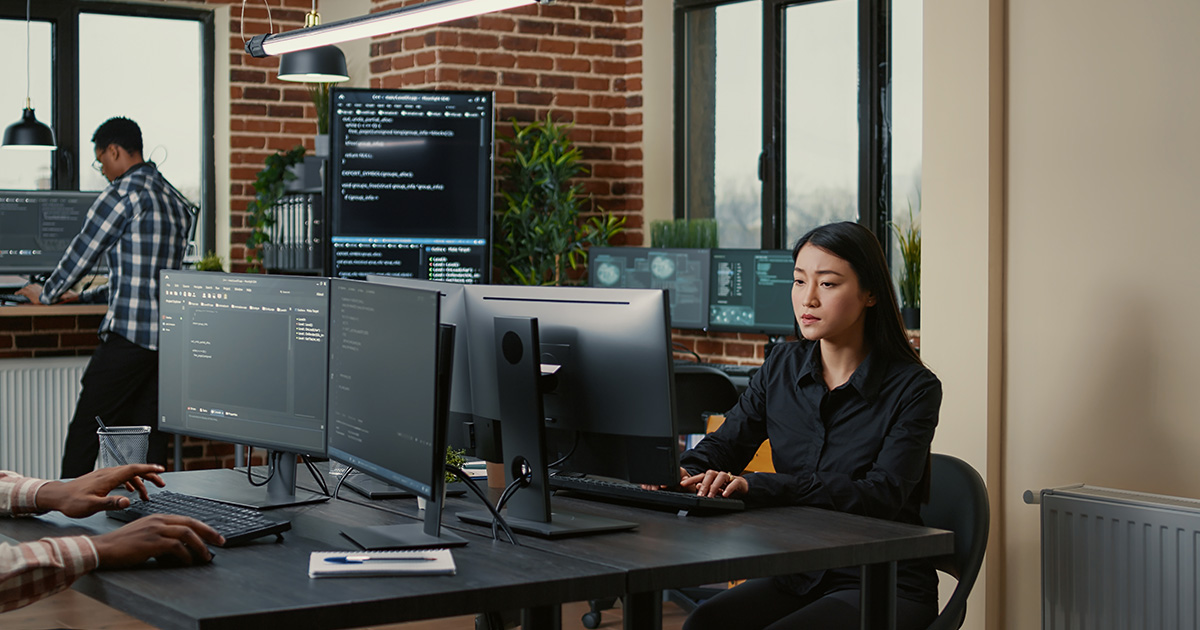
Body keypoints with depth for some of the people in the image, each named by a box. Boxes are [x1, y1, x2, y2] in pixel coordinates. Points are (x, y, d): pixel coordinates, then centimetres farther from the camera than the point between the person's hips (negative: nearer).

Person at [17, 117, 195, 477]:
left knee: (84, 431, 0)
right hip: (169, 337, 8)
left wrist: (46, 294, 17)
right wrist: (82, 297, 30)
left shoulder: (123, 194, -8)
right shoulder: (177, 201, 18)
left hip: (129, 335, -8)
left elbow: (82, 253, -1)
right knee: (147, 435, 8)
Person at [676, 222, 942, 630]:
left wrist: (760, 486, -33)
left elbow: (883, 494, -22)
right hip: (797, 576, 4)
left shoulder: (914, 388, -9)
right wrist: (682, 472, -19)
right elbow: (726, 441, 8)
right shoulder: (782, 367, 8)